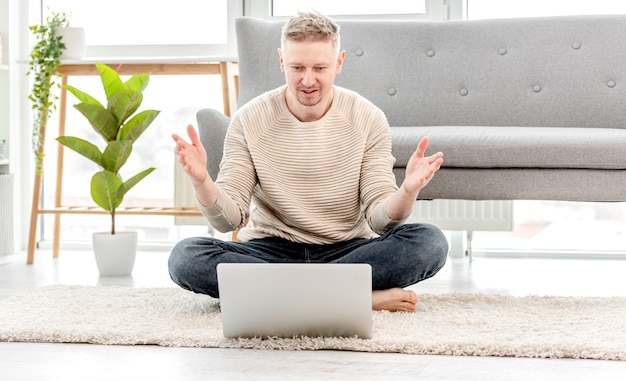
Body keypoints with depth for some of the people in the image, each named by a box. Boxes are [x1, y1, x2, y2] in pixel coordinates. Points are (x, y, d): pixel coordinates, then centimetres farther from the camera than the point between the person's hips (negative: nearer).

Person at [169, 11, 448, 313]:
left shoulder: (368, 119, -3)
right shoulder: (249, 120, -4)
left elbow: (379, 219, -8)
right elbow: (228, 220, -7)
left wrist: (408, 192, -31)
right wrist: (202, 182, -28)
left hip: (348, 251, 0)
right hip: (270, 250, 0)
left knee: (430, 242, -27)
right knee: (185, 257, -29)